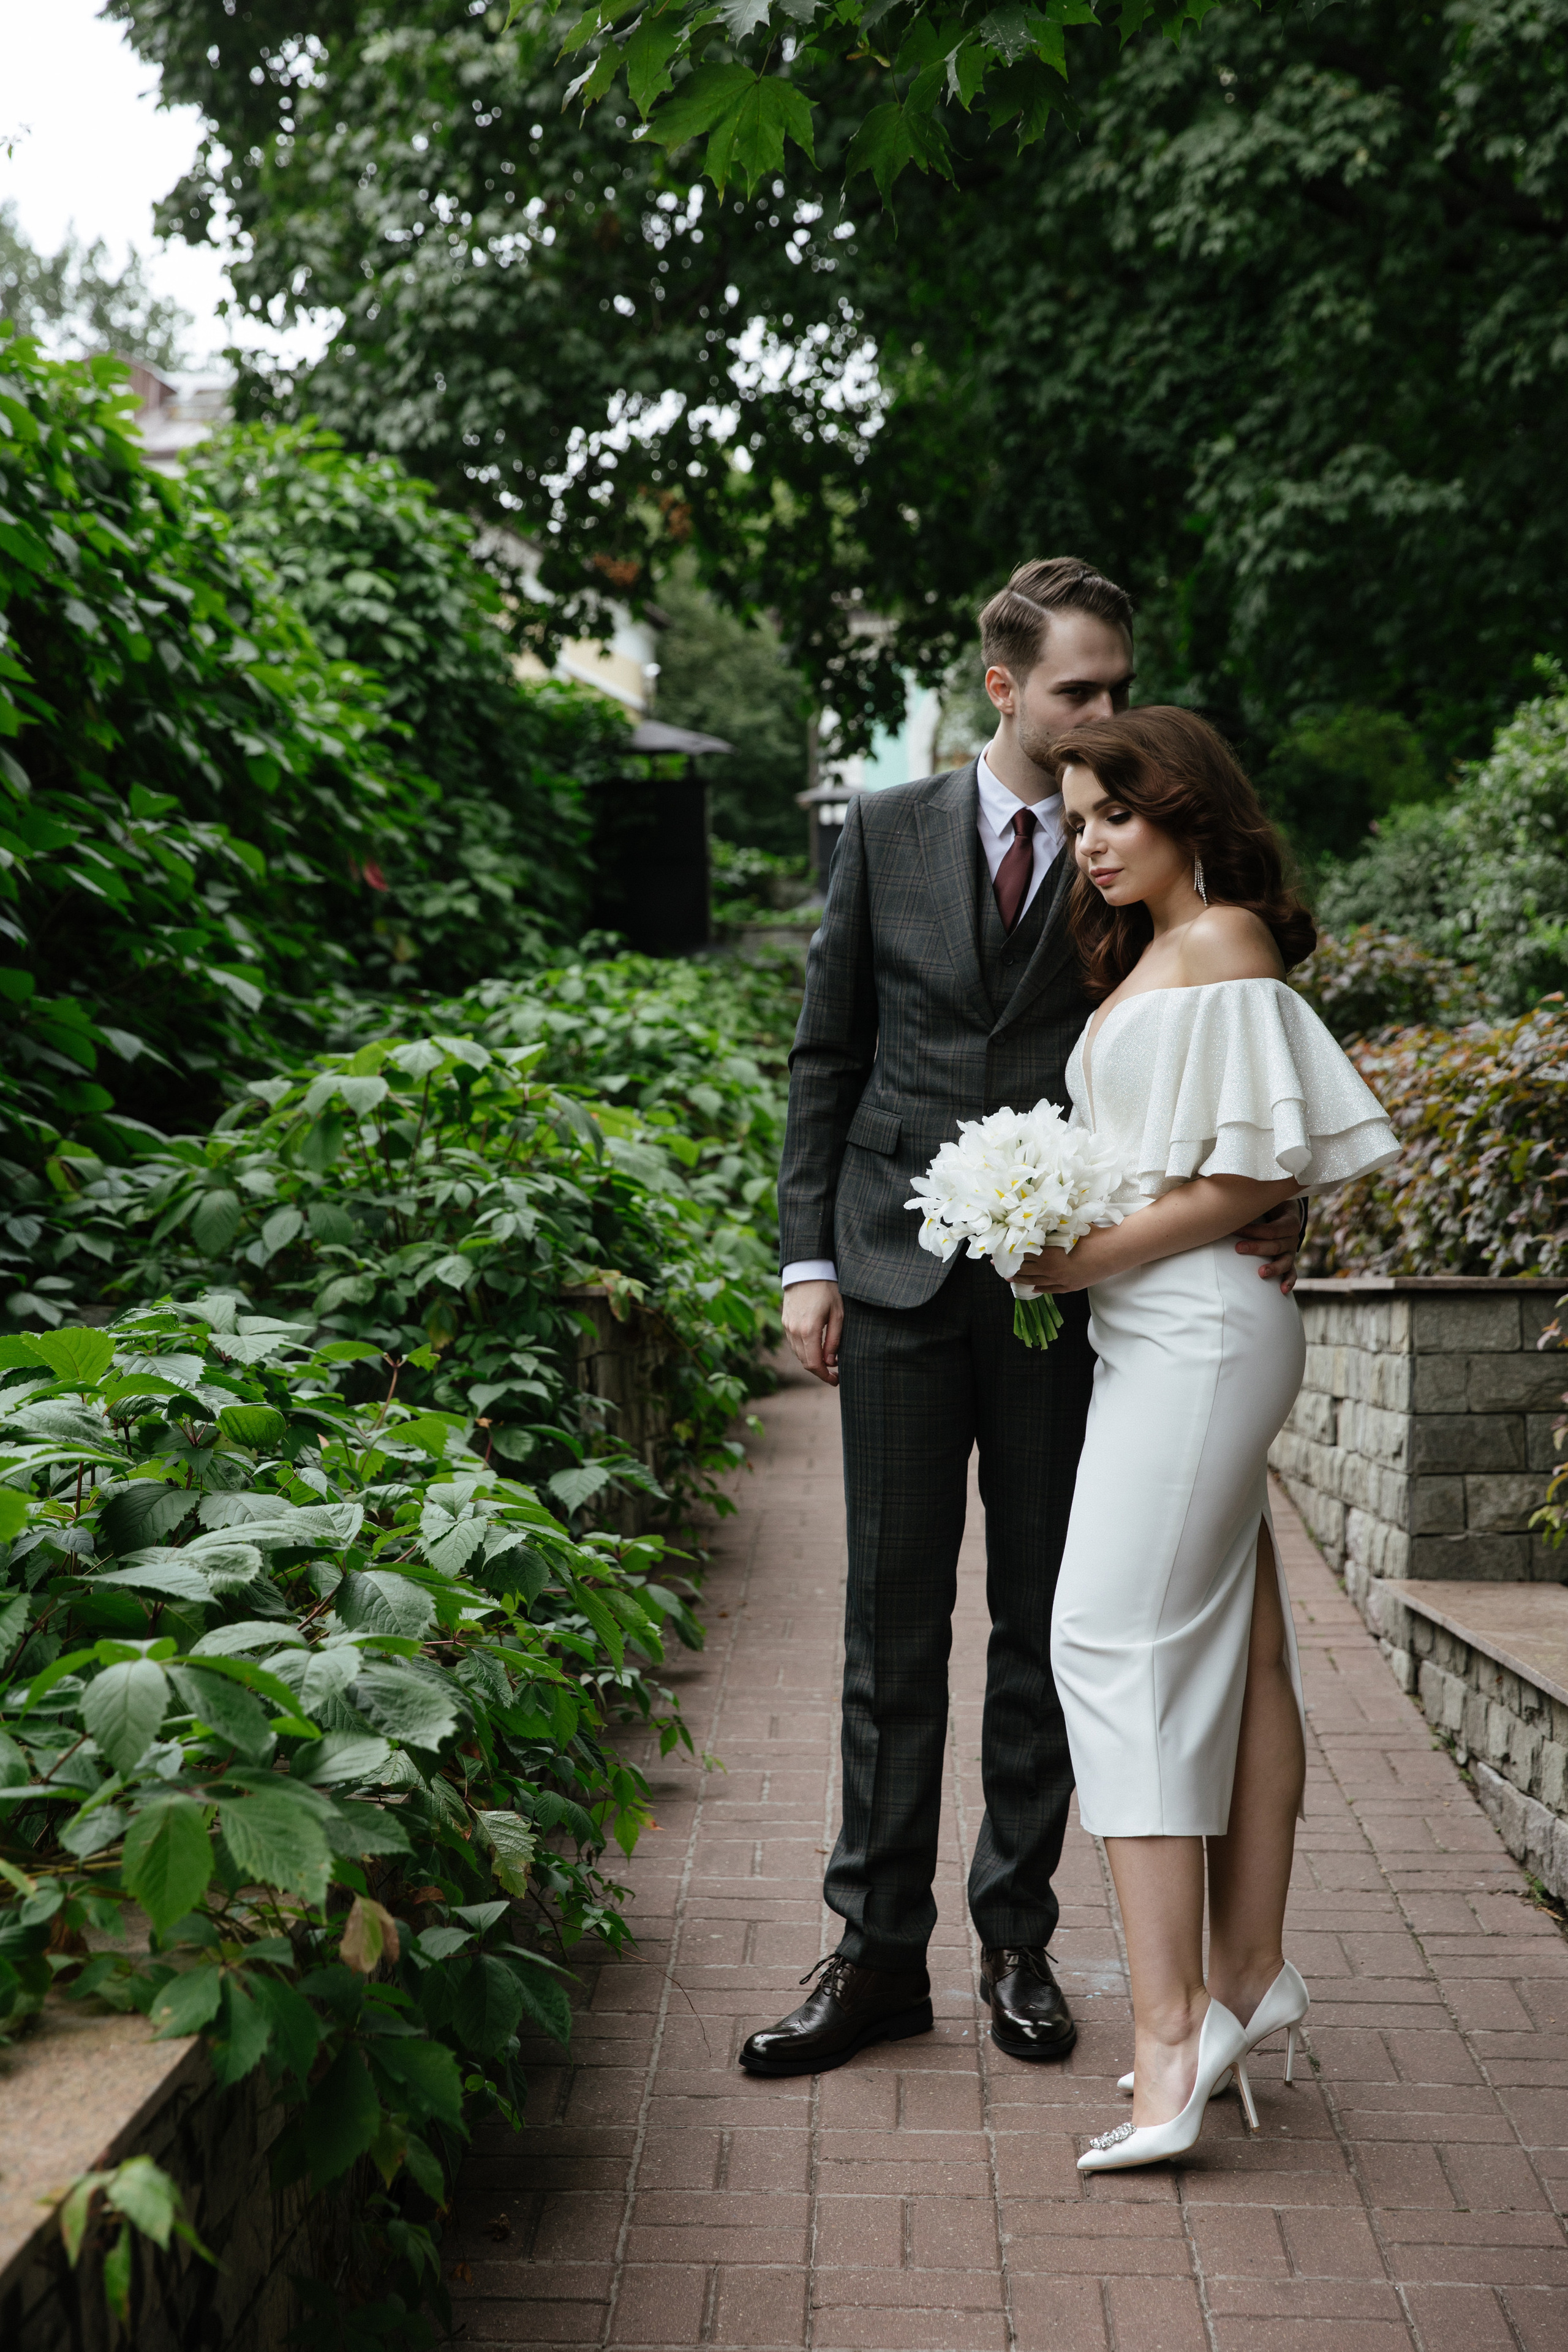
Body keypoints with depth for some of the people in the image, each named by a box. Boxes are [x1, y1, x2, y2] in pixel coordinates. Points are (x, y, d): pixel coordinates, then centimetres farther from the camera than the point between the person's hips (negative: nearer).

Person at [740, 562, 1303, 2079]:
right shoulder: (888, 831, 5)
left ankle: (1018, 1941, 21)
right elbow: (826, 1057, 8)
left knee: (1042, 1626, 8)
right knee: (894, 1624, 4)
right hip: (901, 1275, 1)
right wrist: (808, 1259, 1)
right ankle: (880, 1951, 14)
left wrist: (1257, 1209, -15)